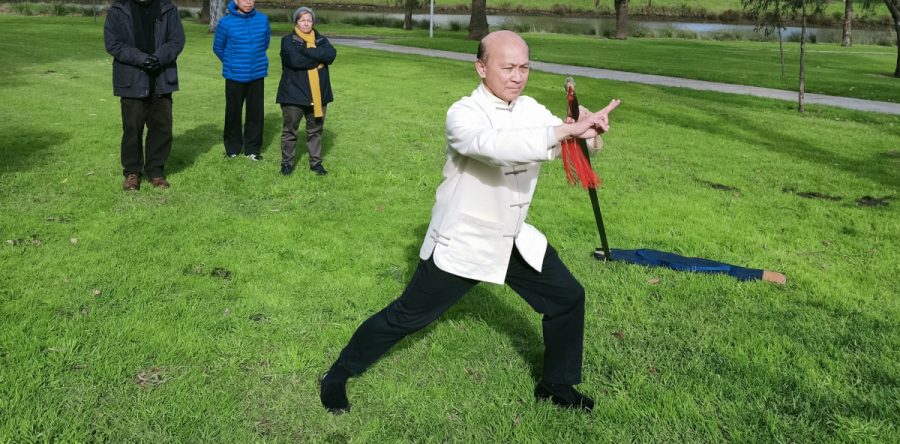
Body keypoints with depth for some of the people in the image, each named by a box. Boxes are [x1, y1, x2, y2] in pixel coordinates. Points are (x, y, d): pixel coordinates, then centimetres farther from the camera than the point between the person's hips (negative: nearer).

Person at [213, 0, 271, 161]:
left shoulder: (263, 19, -3)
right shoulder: (226, 23, -10)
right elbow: (218, 48, 4)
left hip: (257, 75, 2)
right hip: (234, 76, -2)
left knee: (256, 111, 5)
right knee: (233, 112, 6)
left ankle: (252, 148, 16)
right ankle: (232, 147, 21)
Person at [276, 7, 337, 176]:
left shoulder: (320, 39, 9)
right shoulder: (288, 40, -3)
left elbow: (331, 54, -12)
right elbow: (295, 60, -22)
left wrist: (307, 50, -17)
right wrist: (318, 58, -12)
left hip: (317, 94, 4)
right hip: (294, 93, -3)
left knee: (315, 130, 11)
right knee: (290, 130, 4)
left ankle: (316, 162, 21)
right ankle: (287, 162, 16)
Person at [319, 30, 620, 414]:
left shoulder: (531, 110, -1)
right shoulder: (464, 115, -21)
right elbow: (495, 146, -43)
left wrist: (589, 131, -33)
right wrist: (566, 130, -46)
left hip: (514, 240, 7)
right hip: (460, 244, -6)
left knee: (568, 298, 9)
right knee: (404, 317, 3)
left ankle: (556, 386, 31)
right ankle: (337, 376, 24)